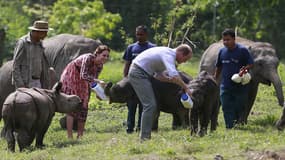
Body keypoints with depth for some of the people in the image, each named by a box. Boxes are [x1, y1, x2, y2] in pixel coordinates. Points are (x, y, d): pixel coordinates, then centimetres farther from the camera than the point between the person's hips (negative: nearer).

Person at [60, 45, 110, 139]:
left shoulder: (99, 66, -6)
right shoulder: (88, 58, -30)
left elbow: (93, 80, 3)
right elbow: (83, 76, -40)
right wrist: (98, 81, -48)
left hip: (81, 84, 8)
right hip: (70, 78, -8)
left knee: (83, 107, 5)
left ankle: (80, 136, 12)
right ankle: (69, 137, -16)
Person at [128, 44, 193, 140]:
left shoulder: (168, 54, 14)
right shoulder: (169, 55, -18)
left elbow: (158, 76, 13)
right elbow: (174, 76, -33)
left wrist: (174, 81, 2)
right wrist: (186, 88, -24)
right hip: (138, 73, -11)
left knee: (151, 104, 13)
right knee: (150, 105, -14)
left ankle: (144, 136, 15)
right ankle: (145, 137, -15)